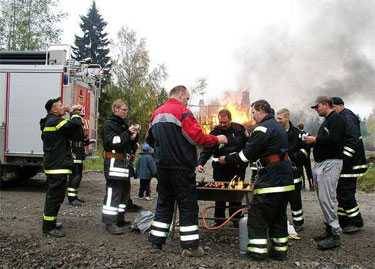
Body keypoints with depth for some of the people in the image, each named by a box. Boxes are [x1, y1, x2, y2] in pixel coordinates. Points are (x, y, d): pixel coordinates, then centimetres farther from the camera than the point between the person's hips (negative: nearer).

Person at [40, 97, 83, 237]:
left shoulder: (49, 122, 17)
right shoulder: (55, 121, -15)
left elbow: (69, 133, 14)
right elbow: (75, 125, -28)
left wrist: (72, 112, 7)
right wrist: (75, 113, -6)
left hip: (53, 165, 11)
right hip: (58, 166, -11)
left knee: (53, 195, 19)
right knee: (55, 196, -5)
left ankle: (50, 222, 31)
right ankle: (48, 227, 2)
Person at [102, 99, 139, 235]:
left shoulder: (124, 124, 20)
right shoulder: (109, 124, -4)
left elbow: (130, 145, 23)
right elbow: (112, 141, -18)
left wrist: (134, 137, 3)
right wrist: (127, 133, -18)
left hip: (124, 161, 9)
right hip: (113, 161, -9)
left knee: (124, 189, 12)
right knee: (113, 191, -12)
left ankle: (120, 218, 22)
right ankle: (110, 222, -9)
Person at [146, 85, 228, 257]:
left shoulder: (156, 113, 11)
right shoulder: (182, 112, -11)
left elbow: (150, 140, 15)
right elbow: (197, 137, -18)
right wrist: (217, 139, -5)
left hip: (162, 165, 7)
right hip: (181, 166, -7)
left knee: (164, 202, 16)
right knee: (188, 204, 2)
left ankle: (156, 241, 20)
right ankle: (190, 246, 6)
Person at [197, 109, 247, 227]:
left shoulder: (239, 129, 0)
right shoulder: (215, 132, -4)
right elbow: (207, 150, -12)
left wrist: (244, 162, 2)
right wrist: (200, 163, -27)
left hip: (238, 168, 1)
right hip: (221, 169, -1)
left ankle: (236, 221, 18)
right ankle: (219, 221, 13)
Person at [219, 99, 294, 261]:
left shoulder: (263, 128, -13)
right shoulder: (279, 127, 18)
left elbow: (247, 154, -15)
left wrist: (227, 159, -3)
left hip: (270, 180, -9)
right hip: (285, 180, 10)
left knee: (257, 214, -1)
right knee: (279, 216, 14)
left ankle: (258, 251, 3)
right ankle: (280, 250, 20)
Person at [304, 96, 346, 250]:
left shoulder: (336, 119, -9)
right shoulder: (326, 121, 22)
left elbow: (334, 139, -23)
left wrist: (315, 140, -14)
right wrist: (312, 141, 8)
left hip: (330, 162, -10)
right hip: (320, 164, 10)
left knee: (327, 198, -11)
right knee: (323, 199, 11)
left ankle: (335, 235, -4)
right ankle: (329, 230, 20)